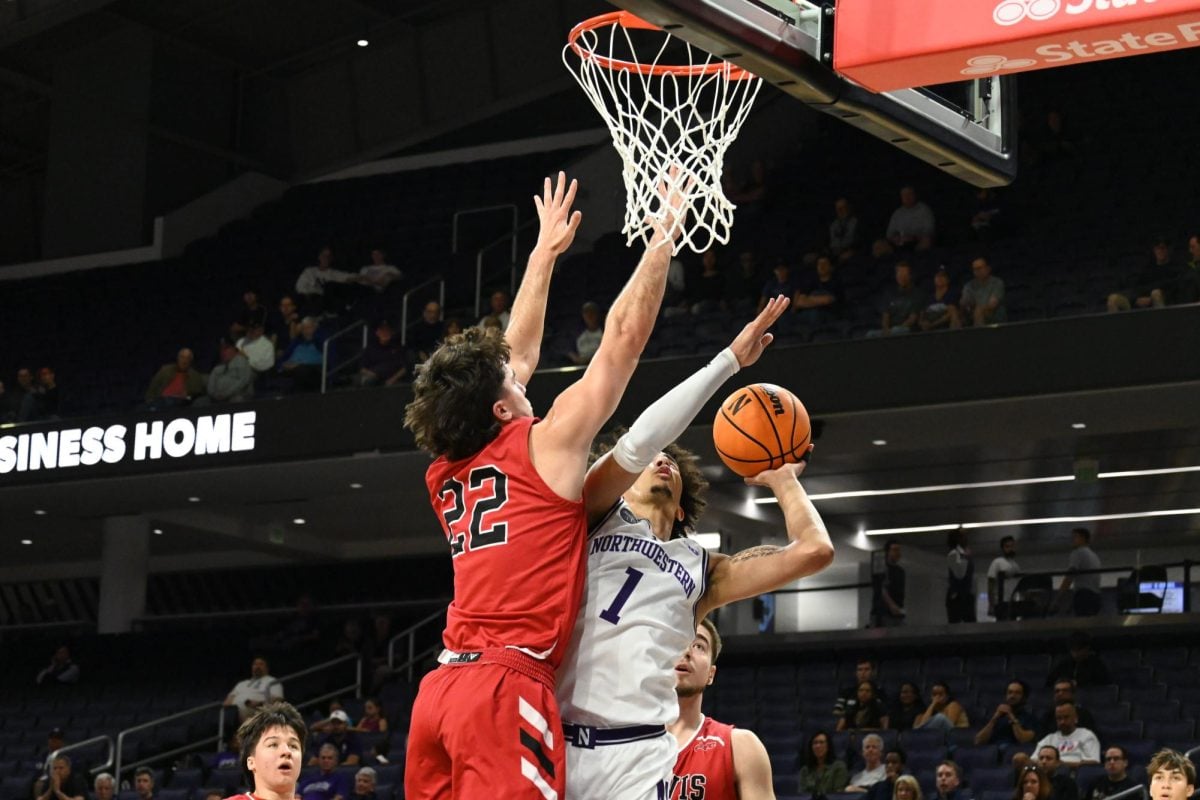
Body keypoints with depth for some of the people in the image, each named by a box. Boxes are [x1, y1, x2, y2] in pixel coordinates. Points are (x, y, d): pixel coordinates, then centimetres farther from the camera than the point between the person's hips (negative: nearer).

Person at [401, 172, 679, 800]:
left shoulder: (446, 478, 20)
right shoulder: (545, 448, 1)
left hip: (440, 689, 8)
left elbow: (516, 355, 33)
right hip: (507, 685, -8)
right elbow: (624, 335, 6)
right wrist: (664, 236, 16)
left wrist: (545, 253, 41)